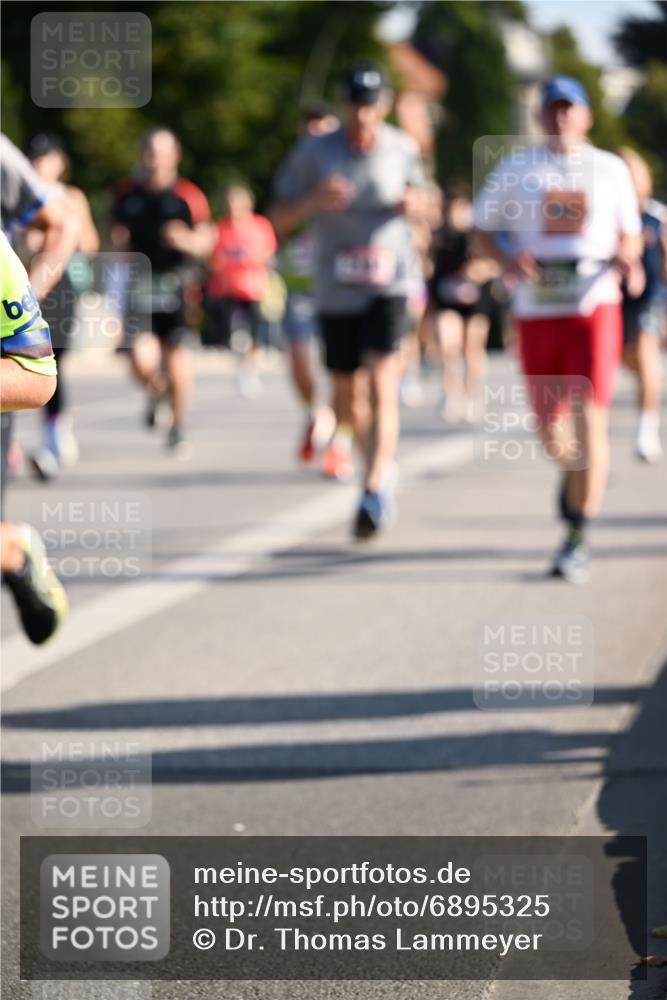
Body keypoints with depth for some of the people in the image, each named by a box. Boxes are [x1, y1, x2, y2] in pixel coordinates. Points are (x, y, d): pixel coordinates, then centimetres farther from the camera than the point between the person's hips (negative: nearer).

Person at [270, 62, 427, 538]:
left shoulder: (404, 149, -1)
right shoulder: (314, 152, -4)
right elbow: (278, 221, -2)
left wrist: (413, 204, -6)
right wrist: (314, 201, -22)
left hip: (388, 287, -2)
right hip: (336, 291, 2)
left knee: (382, 386, -19)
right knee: (347, 398, 11)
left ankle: (375, 490, -23)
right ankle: (383, 467, 37)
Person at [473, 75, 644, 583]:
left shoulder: (610, 170, 8)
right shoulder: (516, 169, 6)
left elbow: (630, 234, 15)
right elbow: (485, 230, 11)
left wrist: (627, 259, -7)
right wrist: (510, 260, -10)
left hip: (595, 308, -1)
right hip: (537, 312, 1)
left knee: (589, 421, -13)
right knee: (550, 432, 4)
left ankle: (577, 538, -5)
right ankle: (576, 472, 42)